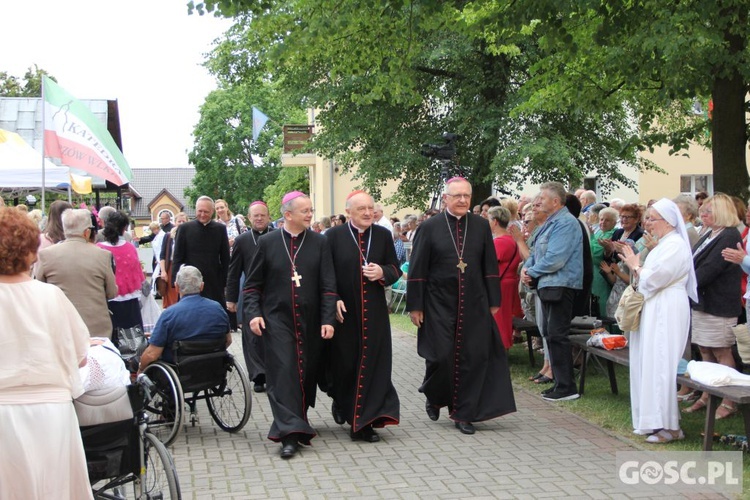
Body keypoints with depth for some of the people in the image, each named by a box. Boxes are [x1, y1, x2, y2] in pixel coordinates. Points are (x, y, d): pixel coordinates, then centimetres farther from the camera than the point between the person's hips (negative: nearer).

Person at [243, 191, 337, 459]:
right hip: (277, 319, -2)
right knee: (283, 372, -10)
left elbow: (328, 285, 1)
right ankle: (289, 434, -12)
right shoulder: (267, 242, 1)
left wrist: (328, 320, -6)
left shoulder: (319, 242, 3)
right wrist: (253, 313, -7)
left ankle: (298, 423, 26)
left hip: (310, 321, 2)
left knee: (307, 373, 7)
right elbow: (253, 284, 6)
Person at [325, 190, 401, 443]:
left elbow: (396, 268, 9)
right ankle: (341, 402, 34)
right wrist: (334, 299, -12)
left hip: (374, 312, 2)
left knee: (372, 363, -1)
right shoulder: (334, 235, -2)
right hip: (343, 310, -2)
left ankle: (365, 422, 6)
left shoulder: (383, 235, 5)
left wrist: (383, 273, -12)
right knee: (344, 363, 6)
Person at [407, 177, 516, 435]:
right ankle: (433, 396, 28)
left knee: (472, 358, 1)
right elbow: (417, 270, -2)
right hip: (439, 305, -2)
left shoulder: (481, 226, 4)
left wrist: (493, 301, 4)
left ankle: (464, 413, 13)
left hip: (474, 305, 2)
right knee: (440, 355, -3)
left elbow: (490, 267, 8)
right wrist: (415, 306, -5)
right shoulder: (429, 227, -3)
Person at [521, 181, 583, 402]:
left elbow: (554, 259, -23)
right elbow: (537, 252, 21)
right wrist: (527, 267, 1)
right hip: (548, 285, 10)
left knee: (556, 335, -9)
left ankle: (566, 387, -4)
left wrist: (531, 272, -11)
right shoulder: (551, 222, 16)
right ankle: (559, 382, 22)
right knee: (549, 334, 14)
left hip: (561, 285, -10)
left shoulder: (565, 223, -16)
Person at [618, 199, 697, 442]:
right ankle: (653, 421, 15)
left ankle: (670, 426, -5)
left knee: (661, 364, -9)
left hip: (667, 312, -10)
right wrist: (634, 262, 4)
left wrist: (635, 266, -2)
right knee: (649, 363, 9)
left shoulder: (676, 245, -13)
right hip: (654, 310, 10)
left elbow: (654, 278, -19)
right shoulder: (662, 244, 18)